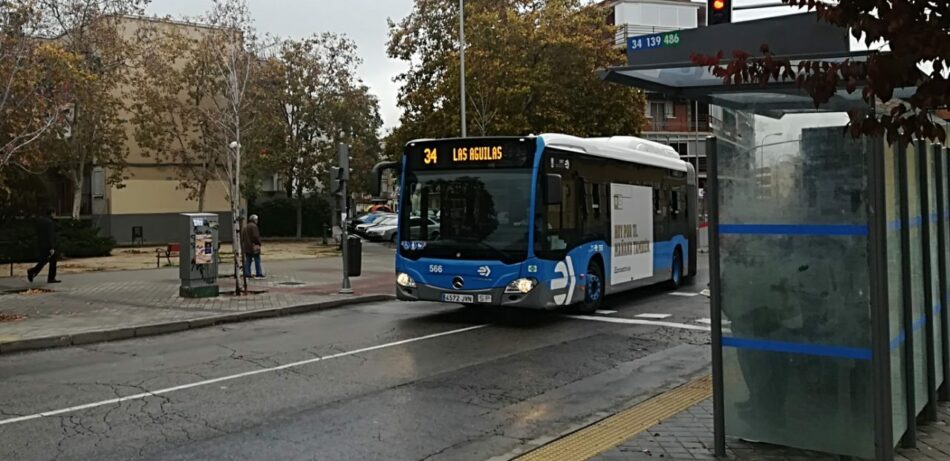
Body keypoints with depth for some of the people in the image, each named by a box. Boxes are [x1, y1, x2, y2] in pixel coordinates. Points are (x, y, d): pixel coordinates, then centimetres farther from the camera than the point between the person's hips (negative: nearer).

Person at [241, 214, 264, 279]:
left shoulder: (245, 227, 17)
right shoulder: (253, 226, -12)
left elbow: (242, 238, 19)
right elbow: (256, 236, -18)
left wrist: (243, 246, 21)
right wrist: (258, 244, -6)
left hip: (246, 247, 8)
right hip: (253, 247, -8)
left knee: (248, 260, 9)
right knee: (257, 260, -3)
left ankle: (247, 273, 7)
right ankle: (258, 274, -4)